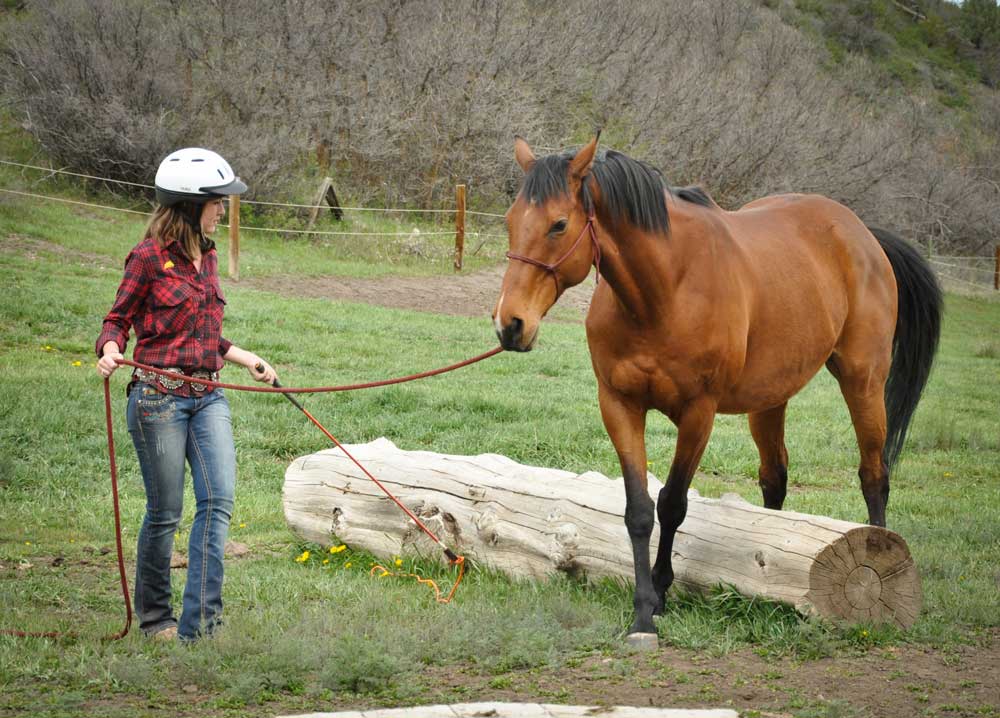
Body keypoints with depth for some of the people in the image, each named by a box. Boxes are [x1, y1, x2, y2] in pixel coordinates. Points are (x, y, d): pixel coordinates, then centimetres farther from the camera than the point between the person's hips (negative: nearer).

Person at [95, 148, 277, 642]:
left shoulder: (206, 256, 13)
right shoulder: (149, 257, -8)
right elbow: (118, 319, -3)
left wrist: (244, 358, 22)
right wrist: (110, 351, -22)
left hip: (208, 396, 6)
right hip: (159, 397, -6)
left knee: (219, 499, -8)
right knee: (165, 512, 1)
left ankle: (197, 624, -8)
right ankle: (153, 616, 19)